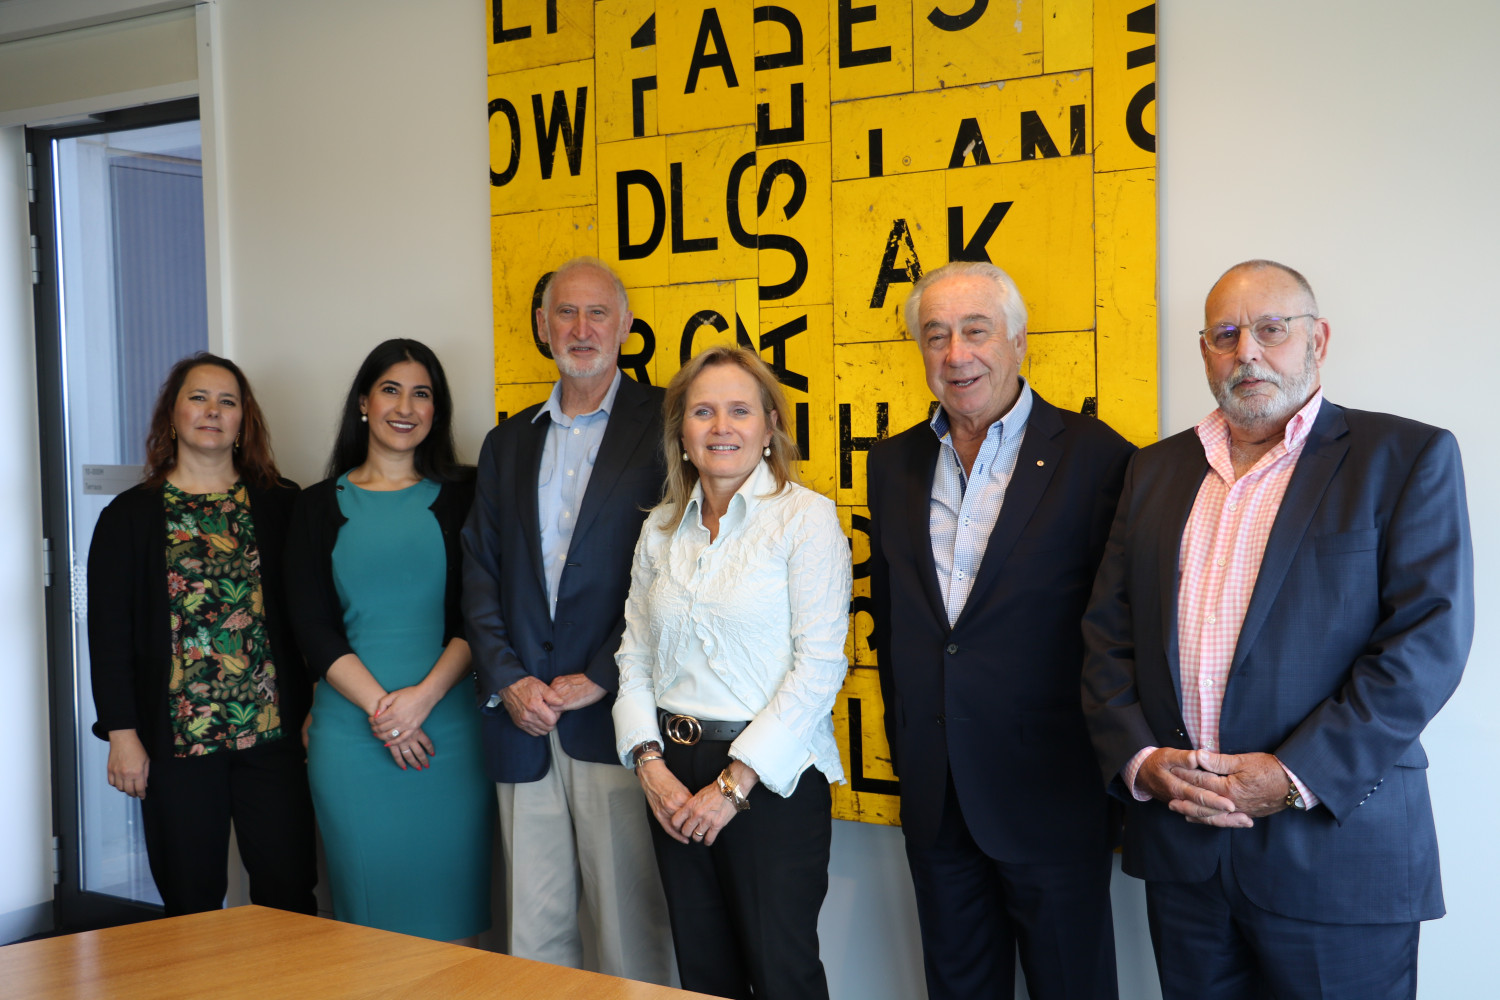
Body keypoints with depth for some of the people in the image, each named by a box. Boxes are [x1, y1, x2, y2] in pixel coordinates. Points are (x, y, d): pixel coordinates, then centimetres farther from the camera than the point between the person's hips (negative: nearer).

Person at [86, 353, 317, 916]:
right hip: (177, 737, 0)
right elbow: (109, 632, 4)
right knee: (192, 906, 5)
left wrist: (314, 712, 1)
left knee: (289, 892, -1)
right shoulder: (131, 515, 7)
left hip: (273, 732, 0)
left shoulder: (280, 505, 8)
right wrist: (121, 732, -3)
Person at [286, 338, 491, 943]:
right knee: (369, 904, 4)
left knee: (450, 915, 1)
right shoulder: (320, 506, 10)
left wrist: (423, 695, -13)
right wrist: (380, 705, -10)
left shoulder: (461, 495, 8)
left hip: (448, 724, -1)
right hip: (351, 729, 1)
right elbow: (312, 626, 3)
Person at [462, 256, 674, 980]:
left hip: (613, 713, -5)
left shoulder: (664, 424, 0)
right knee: (533, 929, 8)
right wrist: (508, 681, -2)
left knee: (630, 932, -2)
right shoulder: (508, 443, 17)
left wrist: (600, 678, -12)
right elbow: (480, 571, 13)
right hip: (523, 716, 5)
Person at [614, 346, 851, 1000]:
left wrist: (734, 782, -14)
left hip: (773, 780, -5)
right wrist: (649, 763, -4)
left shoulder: (806, 518, -7)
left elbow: (819, 666, -13)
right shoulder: (661, 530, 10)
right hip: (675, 779, 5)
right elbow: (635, 657, 11)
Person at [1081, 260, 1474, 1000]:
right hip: (1178, 843, 4)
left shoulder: (1406, 457, -2)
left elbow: (1429, 638, -11)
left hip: (1333, 847, -4)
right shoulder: (1157, 469, 13)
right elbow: (1108, 629, 10)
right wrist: (1136, 757, -7)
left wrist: (1297, 777, -17)